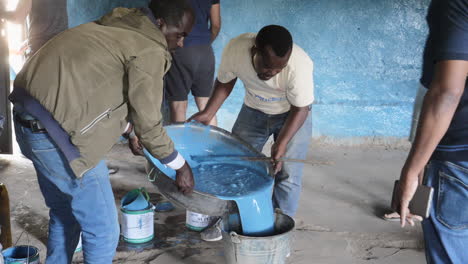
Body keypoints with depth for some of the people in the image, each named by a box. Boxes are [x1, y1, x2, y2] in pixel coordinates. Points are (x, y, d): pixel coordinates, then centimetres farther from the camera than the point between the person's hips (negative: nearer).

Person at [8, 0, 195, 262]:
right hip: (56, 132, -10)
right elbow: (148, 125, -6)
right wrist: (181, 166, 7)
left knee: (64, 213, 27)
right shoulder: (149, 50, -11)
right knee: (103, 230, 4)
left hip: (29, 119, 10)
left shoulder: (119, 26, 17)